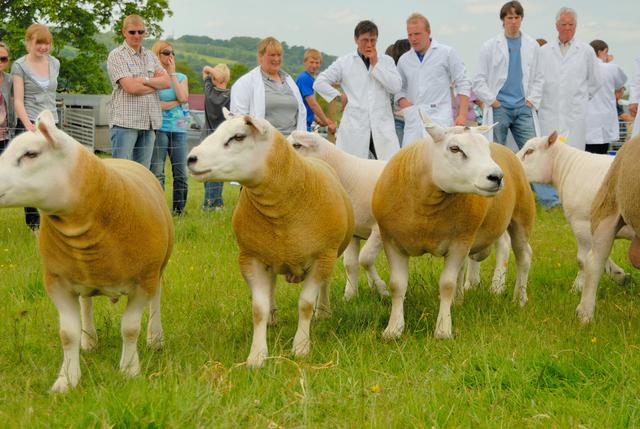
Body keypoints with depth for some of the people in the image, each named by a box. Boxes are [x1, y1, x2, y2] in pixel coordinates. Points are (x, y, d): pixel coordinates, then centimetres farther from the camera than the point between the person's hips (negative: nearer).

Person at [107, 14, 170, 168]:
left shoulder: (150, 55, 17)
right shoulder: (116, 55, -2)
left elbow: (167, 82, 6)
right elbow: (131, 87, -13)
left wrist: (145, 80, -10)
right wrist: (156, 84, 1)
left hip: (149, 122, 6)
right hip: (125, 121, -6)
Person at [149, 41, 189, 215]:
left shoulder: (181, 77, 15)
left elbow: (183, 98, -5)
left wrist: (172, 73, -1)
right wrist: (176, 103, -5)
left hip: (179, 129, 4)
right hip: (159, 127, -4)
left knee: (181, 173, 2)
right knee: (157, 173, -6)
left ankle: (179, 211, 9)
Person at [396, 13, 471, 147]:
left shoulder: (447, 53, 5)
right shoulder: (404, 60, 16)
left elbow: (463, 84, 5)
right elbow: (399, 88, 23)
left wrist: (462, 115, -4)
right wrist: (402, 101, 0)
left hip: (439, 120, -4)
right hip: (413, 122, 4)